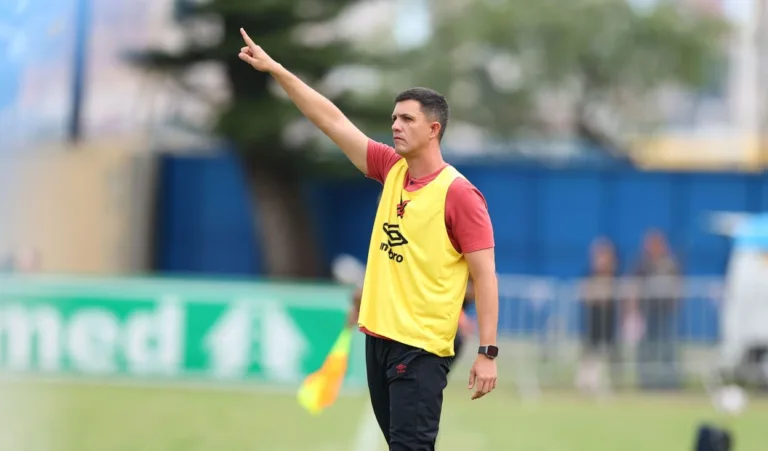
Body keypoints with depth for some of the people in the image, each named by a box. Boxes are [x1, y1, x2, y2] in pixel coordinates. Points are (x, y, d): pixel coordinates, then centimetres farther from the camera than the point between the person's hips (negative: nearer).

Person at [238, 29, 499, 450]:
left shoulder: (458, 193, -11)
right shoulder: (391, 169, 7)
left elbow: (484, 275, -12)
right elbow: (333, 121, 12)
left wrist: (487, 353, -17)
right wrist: (276, 70, 10)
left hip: (420, 348, -7)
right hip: (379, 336, 7)